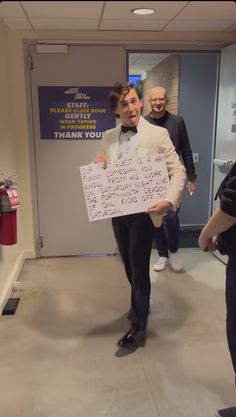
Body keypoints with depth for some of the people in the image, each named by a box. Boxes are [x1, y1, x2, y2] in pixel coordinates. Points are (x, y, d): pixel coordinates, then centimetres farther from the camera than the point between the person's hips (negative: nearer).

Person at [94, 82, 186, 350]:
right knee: (129, 265, 20)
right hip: (117, 211, 5)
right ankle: (141, 304, 45)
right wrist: (99, 167, -14)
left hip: (143, 211, -5)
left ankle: (138, 328, 17)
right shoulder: (107, 138, 5)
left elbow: (177, 171, -11)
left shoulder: (158, 134, -8)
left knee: (140, 268, 2)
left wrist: (170, 200, -28)